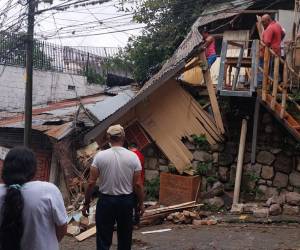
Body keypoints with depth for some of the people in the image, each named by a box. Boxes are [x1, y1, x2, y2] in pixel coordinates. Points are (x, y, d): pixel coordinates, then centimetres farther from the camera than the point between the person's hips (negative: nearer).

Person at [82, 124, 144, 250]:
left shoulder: (100, 156, -9)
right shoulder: (132, 156, -7)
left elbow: (91, 183, -8)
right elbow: (138, 184, -4)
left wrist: (86, 203, 2)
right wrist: (141, 203, 9)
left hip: (106, 201, -1)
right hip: (127, 201, 2)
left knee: (103, 239, 5)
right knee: (125, 237, 17)